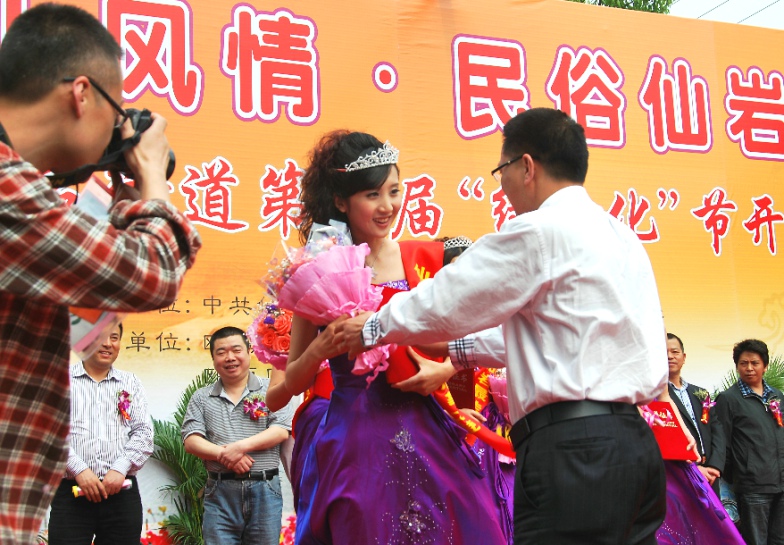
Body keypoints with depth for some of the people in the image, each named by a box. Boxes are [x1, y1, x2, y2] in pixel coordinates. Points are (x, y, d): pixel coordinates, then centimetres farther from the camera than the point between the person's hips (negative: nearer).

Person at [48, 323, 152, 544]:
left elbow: (144, 433, 5)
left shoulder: (131, 383, 13)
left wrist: (120, 468, -10)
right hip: (71, 493, -2)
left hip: (122, 494, 2)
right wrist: (79, 469, -14)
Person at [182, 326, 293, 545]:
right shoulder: (202, 398, 11)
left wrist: (241, 446, -17)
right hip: (220, 492, 1)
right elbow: (191, 441, 2)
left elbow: (281, 431, -5)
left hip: (264, 489, -1)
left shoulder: (270, 391, 6)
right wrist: (224, 455, -15)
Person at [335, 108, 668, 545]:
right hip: (634, 440, 9)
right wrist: (459, 348, 31)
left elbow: (444, 304, -2)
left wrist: (370, 329, 15)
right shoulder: (621, 236, 20)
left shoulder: (538, 230, -8)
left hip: (575, 448, -9)